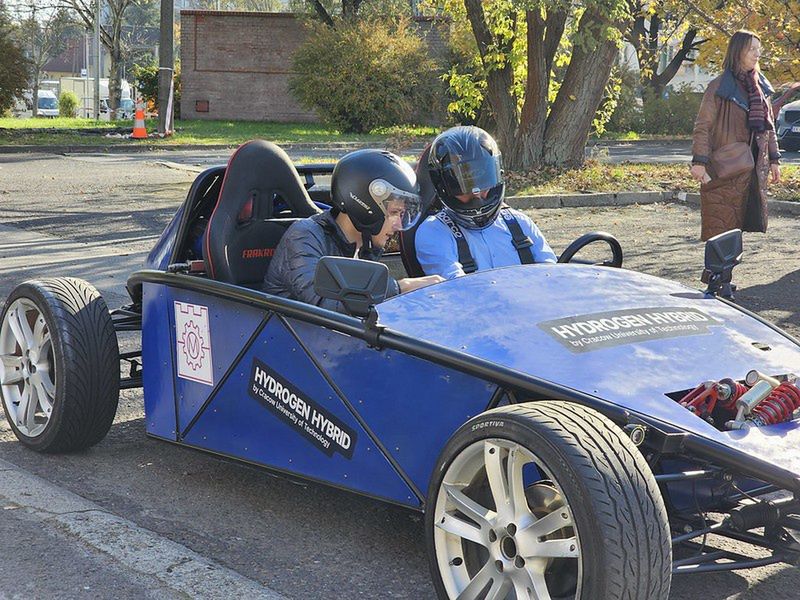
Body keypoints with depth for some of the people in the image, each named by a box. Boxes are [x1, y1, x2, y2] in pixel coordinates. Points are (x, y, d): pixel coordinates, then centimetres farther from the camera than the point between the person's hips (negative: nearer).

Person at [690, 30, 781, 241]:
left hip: (754, 169, 6)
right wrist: (699, 161, -18)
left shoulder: (760, 87, 13)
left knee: (753, 224, 8)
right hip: (725, 169, -6)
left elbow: (769, 126, 18)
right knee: (721, 226, -5)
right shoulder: (719, 86, -7)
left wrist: (774, 160, 14)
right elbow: (703, 126, -10)